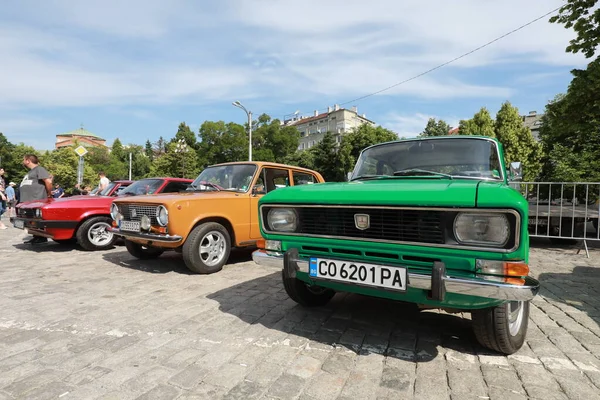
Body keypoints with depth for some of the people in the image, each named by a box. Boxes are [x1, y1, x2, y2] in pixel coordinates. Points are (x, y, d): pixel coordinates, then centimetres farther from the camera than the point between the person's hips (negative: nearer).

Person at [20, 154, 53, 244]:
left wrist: (49, 194, -13)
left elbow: (48, 181, -18)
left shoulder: (39, 169, -6)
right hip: (29, 201, 10)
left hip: (37, 201, -10)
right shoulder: (30, 172, 25)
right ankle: (36, 237, 19)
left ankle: (42, 238, 0)